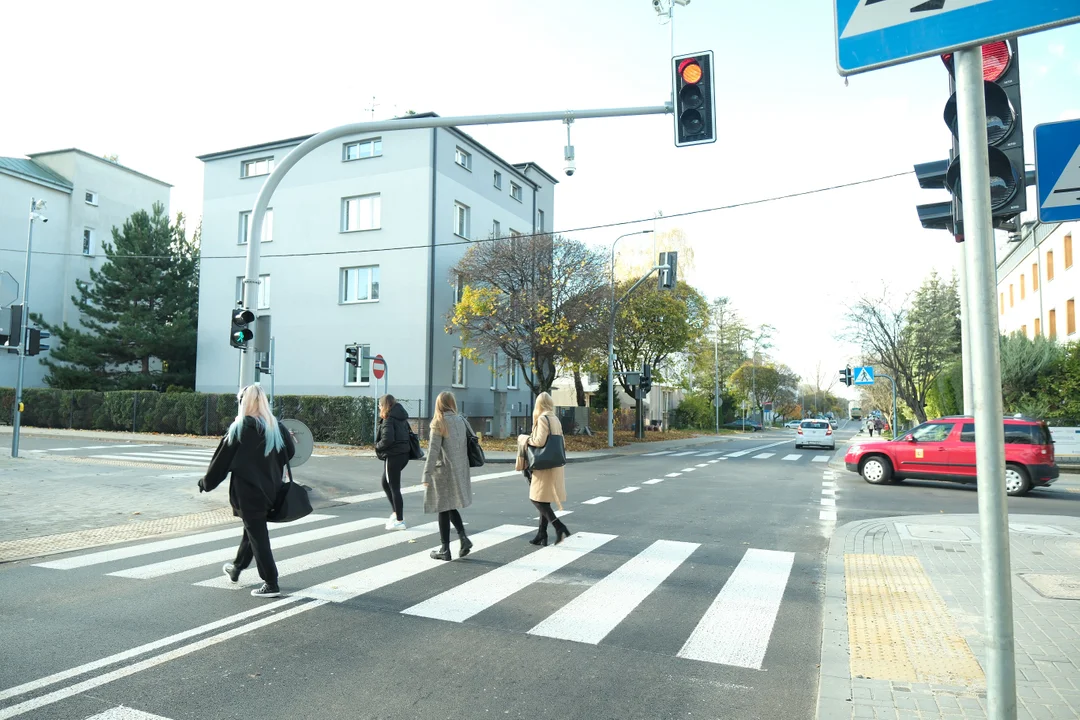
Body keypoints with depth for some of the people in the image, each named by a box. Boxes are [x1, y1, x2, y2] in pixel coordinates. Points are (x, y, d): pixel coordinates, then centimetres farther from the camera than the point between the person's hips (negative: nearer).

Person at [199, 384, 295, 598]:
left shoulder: (240, 428, -12)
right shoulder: (275, 427, 1)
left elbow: (222, 458, -6)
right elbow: (290, 452, 4)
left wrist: (207, 482, 7)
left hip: (248, 490, -6)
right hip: (268, 489, 6)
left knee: (257, 535, 1)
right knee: (252, 529, 23)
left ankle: (271, 584, 3)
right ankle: (237, 568, 45)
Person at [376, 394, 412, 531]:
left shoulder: (388, 420, -14)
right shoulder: (401, 418, 11)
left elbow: (387, 439, -25)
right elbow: (409, 433, 15)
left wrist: (377, 445, -6)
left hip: (393, 456, -9)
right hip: (403, 454, 9)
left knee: (394, 488, 0)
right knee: (385, 483, 22)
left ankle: (399, 521, 7)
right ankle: (396, 512, 23)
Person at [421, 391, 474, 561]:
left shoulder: (439, 423, -9)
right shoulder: (461, 420, 5)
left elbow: (433, 450, -14)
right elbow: (472, 440, 8)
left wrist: (427, 474, -12)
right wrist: (463, 469, 15)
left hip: (443, 470, -5)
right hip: (460, 470, 5)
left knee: (444, 509, 3)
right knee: (451, 506, 19)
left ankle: (445, 550, 10)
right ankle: (463, 537, 3)